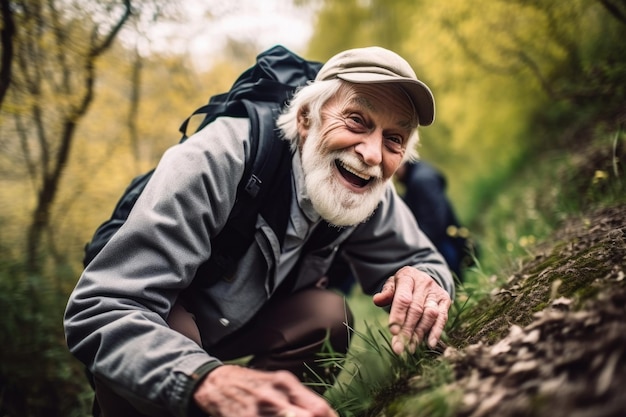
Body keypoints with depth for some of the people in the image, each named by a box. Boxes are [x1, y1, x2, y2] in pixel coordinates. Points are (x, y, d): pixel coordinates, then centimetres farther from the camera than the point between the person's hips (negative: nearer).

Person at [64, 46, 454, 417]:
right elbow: (99, 312, -40)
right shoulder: (214, 161, -35)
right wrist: (210, 380, -59)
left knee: (328, 313, -20)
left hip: (237, 328, 5)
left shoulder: (371, 194, -17)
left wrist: (422, 280, -32)